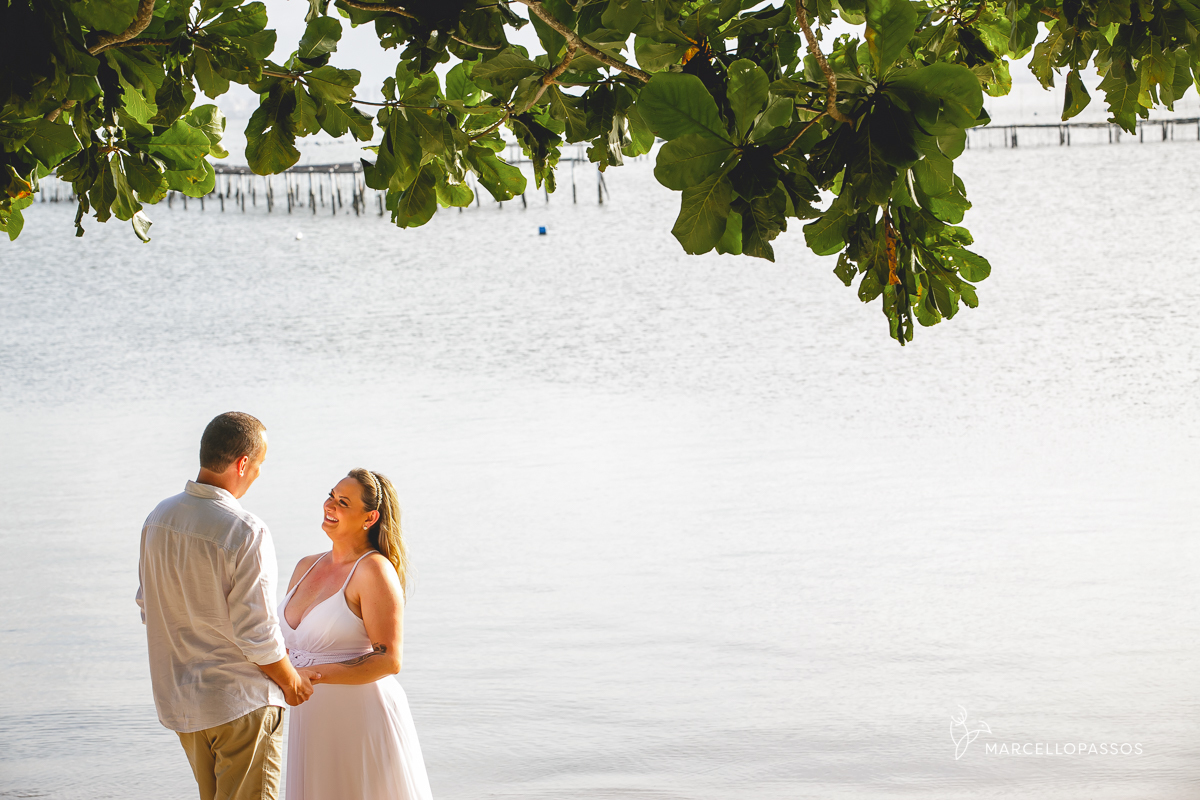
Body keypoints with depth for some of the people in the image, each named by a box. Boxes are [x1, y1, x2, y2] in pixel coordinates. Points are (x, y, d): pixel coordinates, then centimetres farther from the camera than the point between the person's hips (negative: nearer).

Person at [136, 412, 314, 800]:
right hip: (240, 701, -7)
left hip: (179, 698, 7)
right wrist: (291, 681, -2)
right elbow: (257, 633, -20)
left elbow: (148, 607, 11)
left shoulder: (159, 518, 0)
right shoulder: (246, 532, -23)